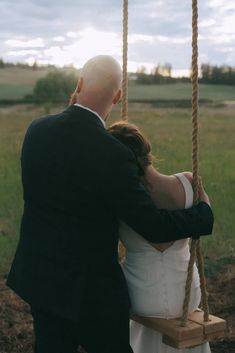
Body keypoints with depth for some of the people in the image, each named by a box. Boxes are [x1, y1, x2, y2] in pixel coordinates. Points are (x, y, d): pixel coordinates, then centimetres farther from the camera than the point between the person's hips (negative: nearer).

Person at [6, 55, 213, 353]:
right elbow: (153, 226, -19)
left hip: (38, 277, 6)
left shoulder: (37, 129, -6)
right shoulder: (112, 155, -26)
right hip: (88, 289, -6)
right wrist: (203, 212, -3)